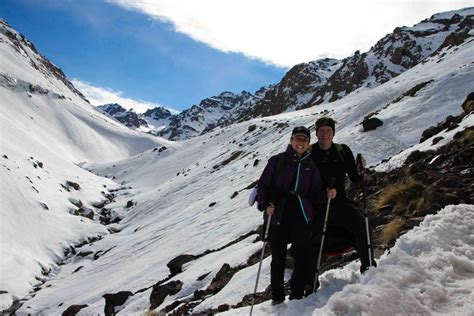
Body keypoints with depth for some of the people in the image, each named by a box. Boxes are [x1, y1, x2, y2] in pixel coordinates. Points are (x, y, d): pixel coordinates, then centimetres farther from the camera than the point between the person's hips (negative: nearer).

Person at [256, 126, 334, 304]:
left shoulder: (310, 165, 12)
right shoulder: (277, 161, 3)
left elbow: (315, 192, 13)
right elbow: (263, 184, 1)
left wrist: (327, 195, -6)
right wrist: (265, 204, -13)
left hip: (301, 216, 2)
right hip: (277, 216, -2)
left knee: (303, 258, 0)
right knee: (278, 259, 8)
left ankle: (297, 297, 17)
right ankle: (277, 298, 24)